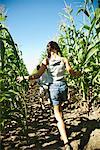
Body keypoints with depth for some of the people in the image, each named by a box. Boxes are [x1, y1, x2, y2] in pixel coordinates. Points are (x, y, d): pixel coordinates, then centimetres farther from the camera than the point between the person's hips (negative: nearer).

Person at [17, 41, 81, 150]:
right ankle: (62, 133, 29)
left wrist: (25, 77, -10)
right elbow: (72, 73, 2)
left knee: (57, 113, 0)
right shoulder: (64, 60, 0)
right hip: (63, 85, 3)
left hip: (53, 87, -3)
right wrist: (80, 73, 21)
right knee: (59, 108, 23)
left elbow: (38, 75, -14)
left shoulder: (46, 61, -5)